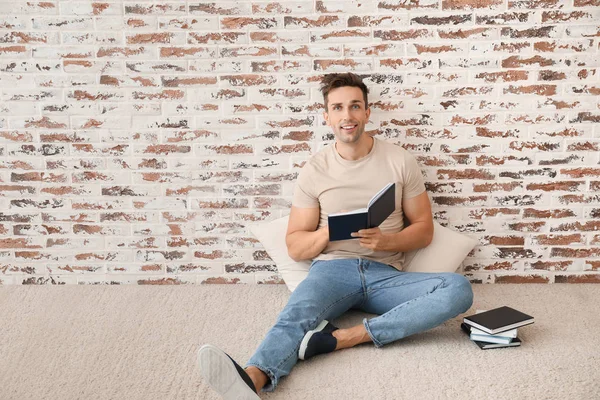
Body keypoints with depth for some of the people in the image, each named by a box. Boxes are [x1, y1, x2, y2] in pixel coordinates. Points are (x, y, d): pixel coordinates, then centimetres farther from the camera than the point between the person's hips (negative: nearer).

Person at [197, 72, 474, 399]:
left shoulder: (400, 161, 7)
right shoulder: (314, 170, 7)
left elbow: (424, 230, 10)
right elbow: (295, 247, 8)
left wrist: (385, 241, -11)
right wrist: (330, 231, -14)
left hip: (385, 274, 2)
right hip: (332, 268, -1)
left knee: (458, 289, -27)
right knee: (297, 313, -35)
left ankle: (342, 337, -35)